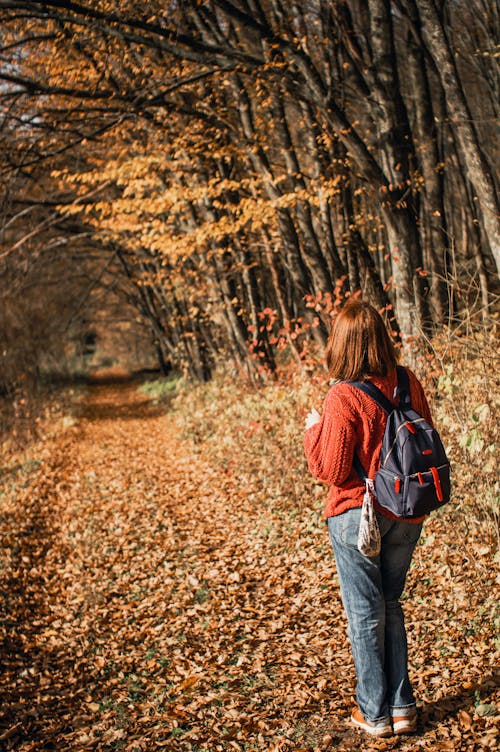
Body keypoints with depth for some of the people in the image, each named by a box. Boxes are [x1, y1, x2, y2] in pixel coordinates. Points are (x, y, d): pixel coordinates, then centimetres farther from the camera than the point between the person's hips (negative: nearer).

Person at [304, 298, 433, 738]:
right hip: (407, 517, 5)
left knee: (365, 615, 9)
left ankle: (375, 714, 21)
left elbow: (331, 471, -17)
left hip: (358, 517, -5)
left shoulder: (343, 397, -20)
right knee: (391, 607, 20)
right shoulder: (408, 384, -4)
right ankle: (403, 707, 26)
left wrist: (314, 430, -3)